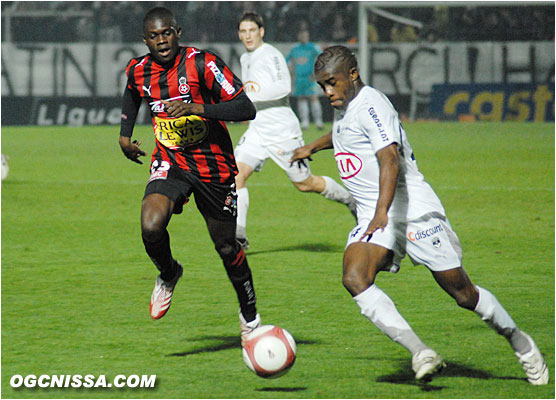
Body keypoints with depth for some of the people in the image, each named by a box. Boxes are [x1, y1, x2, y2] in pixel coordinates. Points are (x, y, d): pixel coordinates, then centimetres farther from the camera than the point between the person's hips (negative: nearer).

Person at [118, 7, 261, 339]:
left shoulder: (202, 64, -18)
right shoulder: (139, 71, -2)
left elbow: (247, 109, -24)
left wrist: (195, 108, -33)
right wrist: (125, 135, 18)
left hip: (214, 165, -2)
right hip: (170, 162, 2)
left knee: (226, 246, 7)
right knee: (151, 227, -25)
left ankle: (249, 313, 32)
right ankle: (168, 274, 8)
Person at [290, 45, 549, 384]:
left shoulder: (370, 104, -14)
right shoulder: (345, 107, 15)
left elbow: (390, 160, -28)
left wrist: (382, 213, -39)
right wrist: (314, 146, 54)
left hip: (414, 209, -8)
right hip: (373, 218, 8)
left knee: (461, 291, -2)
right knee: (354, 278, -22)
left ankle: (519, 341, 24)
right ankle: (421, 354, -29)